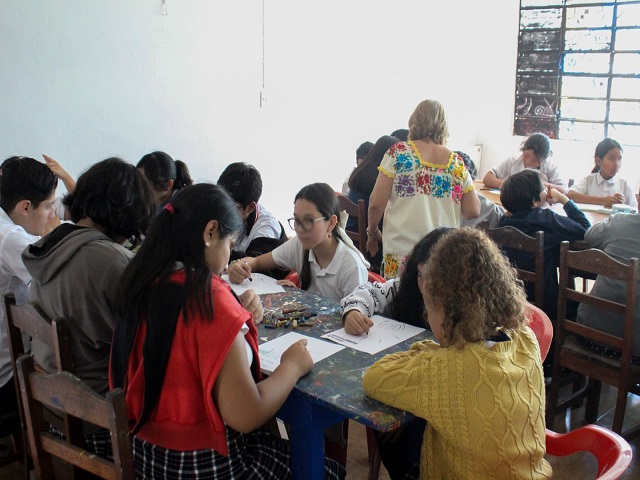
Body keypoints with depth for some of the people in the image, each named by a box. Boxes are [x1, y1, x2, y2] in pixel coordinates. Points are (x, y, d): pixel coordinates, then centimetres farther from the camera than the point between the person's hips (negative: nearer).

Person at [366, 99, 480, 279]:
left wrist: (372, 233, 13)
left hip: (401, 252, -2)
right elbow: (473, 211, 6)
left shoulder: (398, 152, -1)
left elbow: (376, 203, -3)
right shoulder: (457, 162, 5)